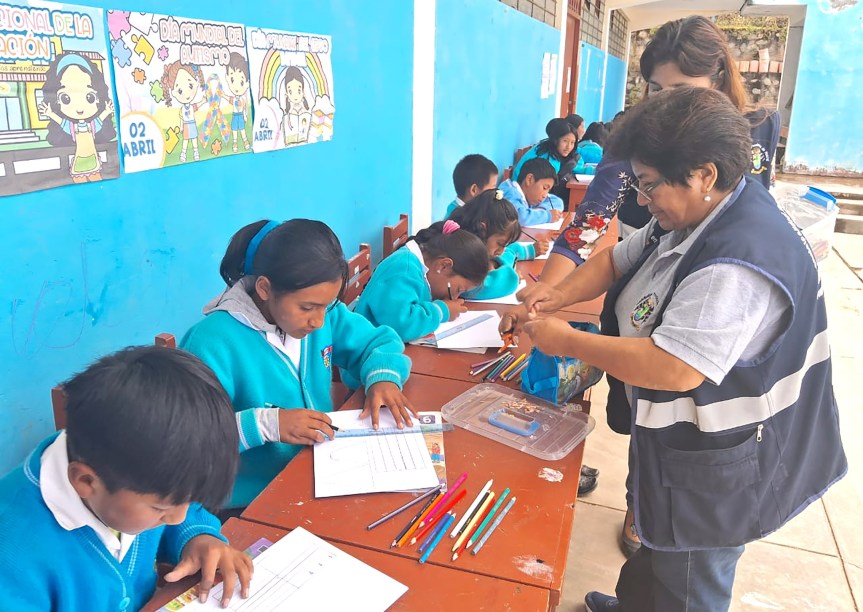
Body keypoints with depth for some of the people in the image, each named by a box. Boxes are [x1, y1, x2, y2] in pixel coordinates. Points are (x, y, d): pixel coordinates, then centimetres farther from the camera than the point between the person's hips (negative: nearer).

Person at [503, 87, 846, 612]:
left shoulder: (739, 264, -34)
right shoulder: (691, 216, -1)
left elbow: (674, 369, -39)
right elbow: (618, 259, 10)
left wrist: (567, 342, -28)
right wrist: (560, 295, -8)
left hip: (714, 472, -9)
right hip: (680, 442, 9)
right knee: (655, 556, 32)